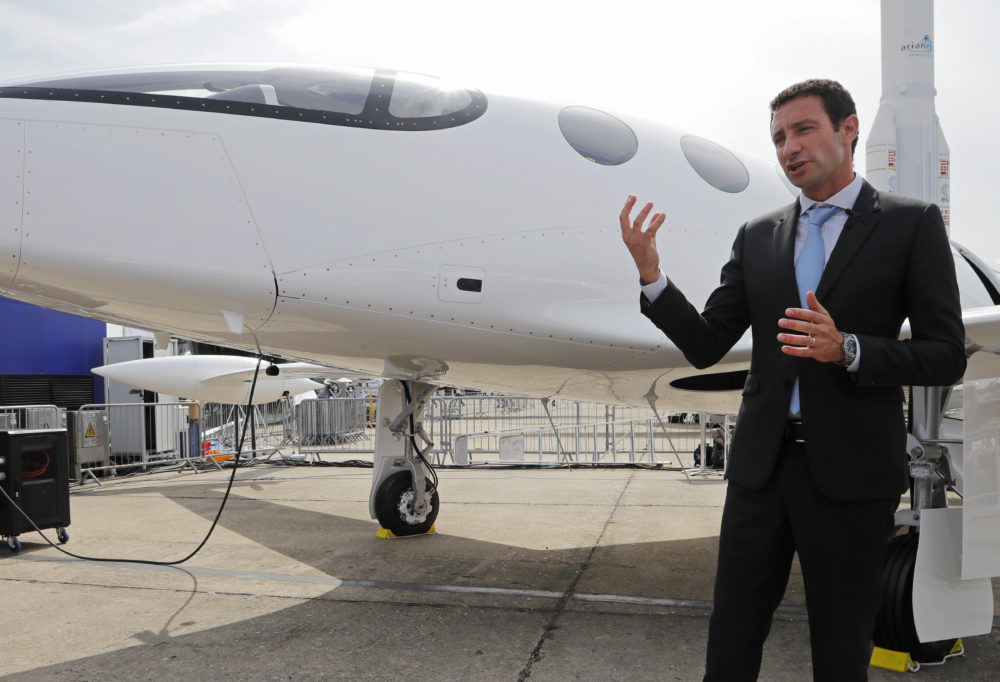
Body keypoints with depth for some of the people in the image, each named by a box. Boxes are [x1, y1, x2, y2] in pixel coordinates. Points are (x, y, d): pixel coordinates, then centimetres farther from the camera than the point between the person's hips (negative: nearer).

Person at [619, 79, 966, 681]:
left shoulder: (911, 223, -2)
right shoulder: (758, 236, 8)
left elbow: (945, 356, -5)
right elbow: (706, 346, 4)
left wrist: (847, 349, -21)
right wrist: (651, 272, -10)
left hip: (851, 472, -3)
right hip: (762, 465, 3)